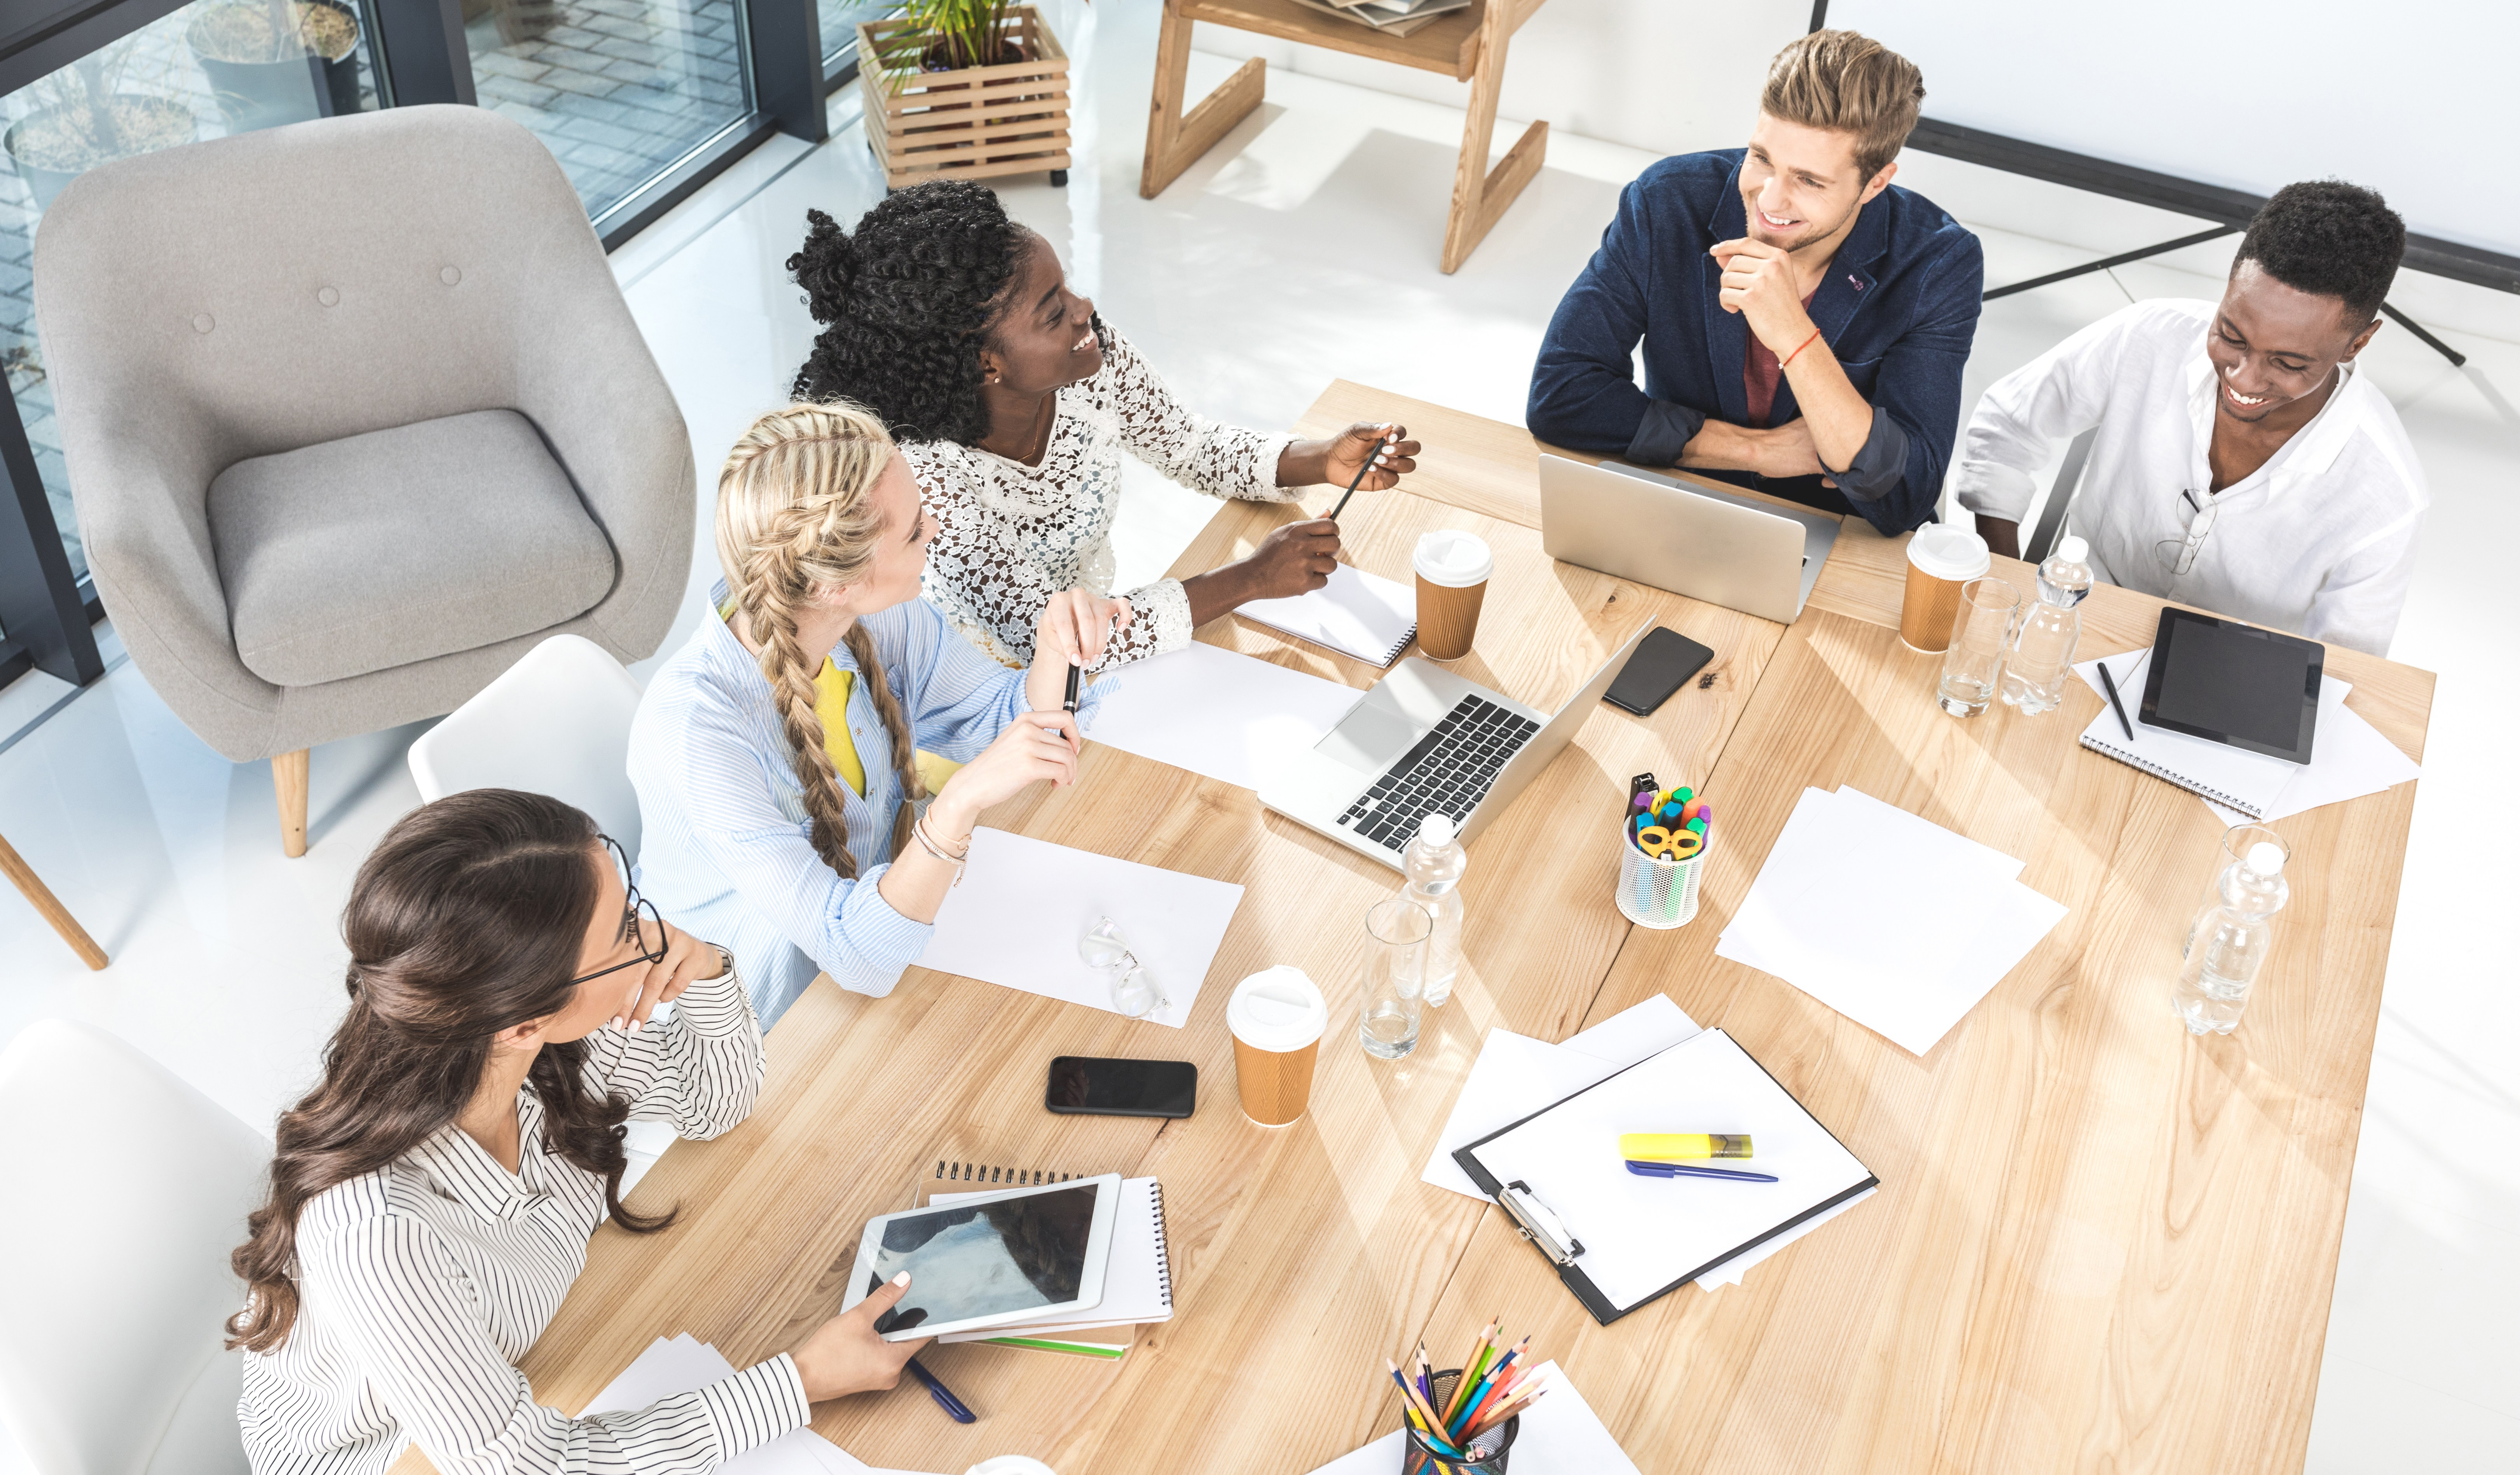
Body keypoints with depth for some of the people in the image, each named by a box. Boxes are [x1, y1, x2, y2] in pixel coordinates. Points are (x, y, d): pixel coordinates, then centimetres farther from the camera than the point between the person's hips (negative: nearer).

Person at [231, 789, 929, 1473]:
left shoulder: (559, 1039, -23)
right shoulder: (374, 1236, -41)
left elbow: (712, 1099, -3)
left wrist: (705, 970, -24)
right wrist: (804, 1380, -28)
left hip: (525, 1373, 5)